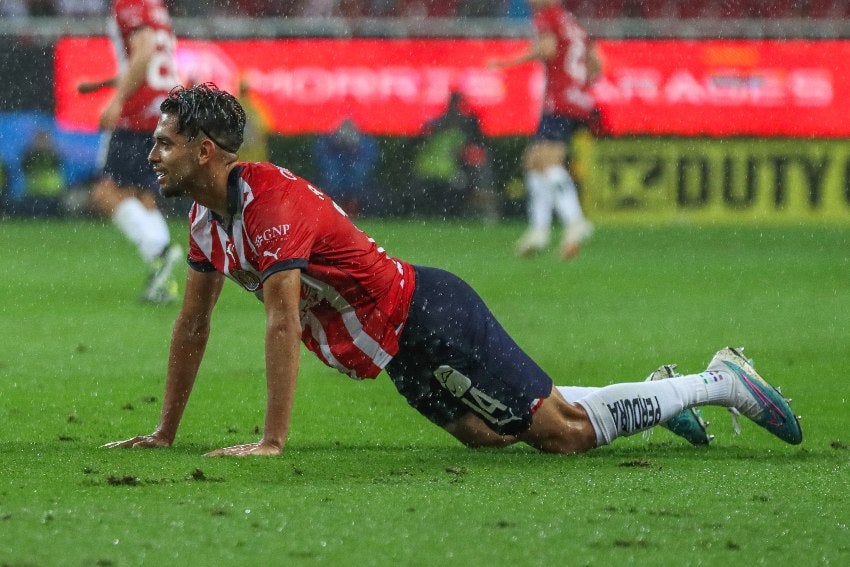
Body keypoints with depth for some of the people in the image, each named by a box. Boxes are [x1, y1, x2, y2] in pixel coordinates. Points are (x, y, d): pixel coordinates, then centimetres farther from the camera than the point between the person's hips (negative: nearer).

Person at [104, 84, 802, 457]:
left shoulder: (271, 200, -25)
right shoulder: (208, 214, 5)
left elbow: (283, 322, -30)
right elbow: (193, 323, 13)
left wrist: (273, 440, -32)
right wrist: (164, 432, 12)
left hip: (430, 320, -9)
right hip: (401, 352, 9)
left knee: (561, 432, -9)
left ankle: (721, 382, 4)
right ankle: (663, 389, 32)